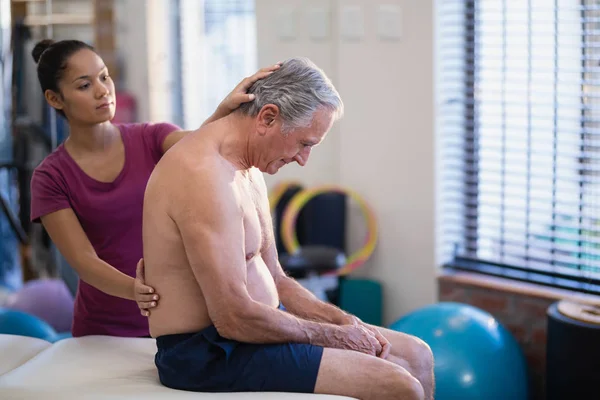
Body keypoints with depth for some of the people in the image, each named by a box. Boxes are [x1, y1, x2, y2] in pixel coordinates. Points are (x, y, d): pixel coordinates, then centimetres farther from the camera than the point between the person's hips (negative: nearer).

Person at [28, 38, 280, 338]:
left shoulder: (151, 138, -3)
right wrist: (133, 289, -35)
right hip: (105, 329, -1)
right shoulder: (51, 178, -7)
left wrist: (224, 110, -45)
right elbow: (84, 261, -16)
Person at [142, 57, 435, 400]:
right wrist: (334, 336, -14)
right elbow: (234, 318, -26)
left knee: (416, 356, 9)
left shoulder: (249, 172, 12)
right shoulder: (204, 175, -22)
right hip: (211, 354, -10)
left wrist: (344, 321, 3)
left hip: (248, 326, 10)